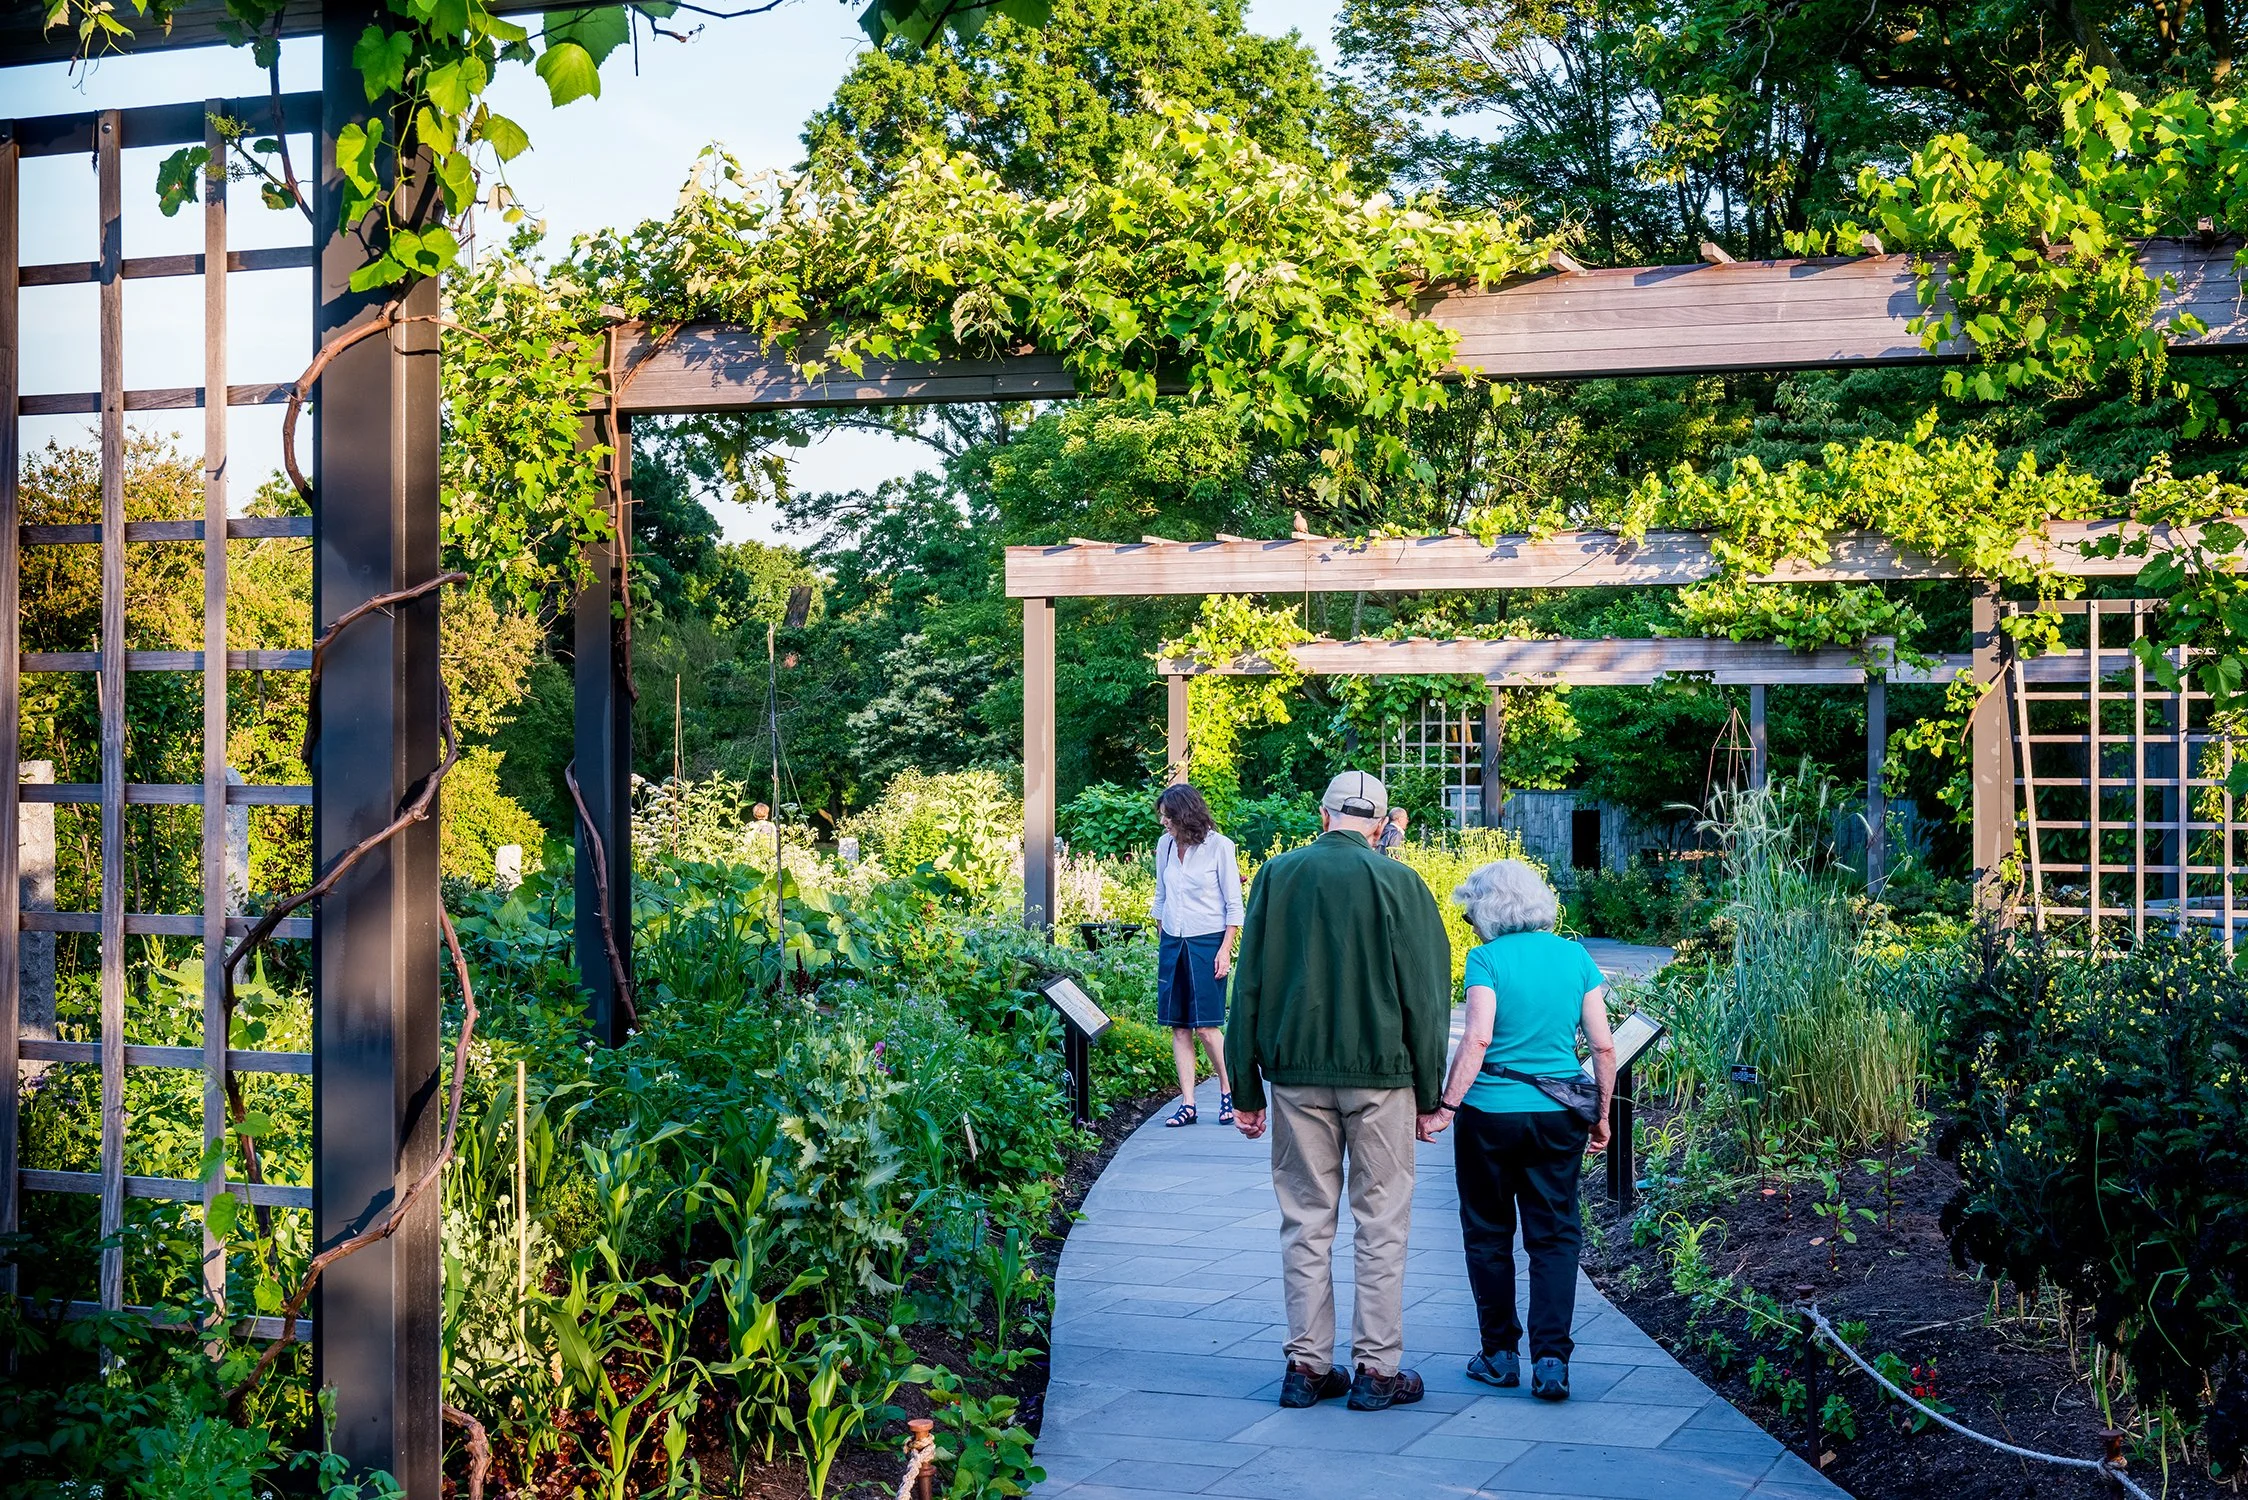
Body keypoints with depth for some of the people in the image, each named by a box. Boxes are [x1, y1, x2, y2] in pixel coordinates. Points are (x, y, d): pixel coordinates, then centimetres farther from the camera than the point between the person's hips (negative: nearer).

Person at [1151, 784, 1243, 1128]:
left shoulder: (1218, 846, -7)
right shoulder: (1164, 846, 8)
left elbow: (1234, 905, -5)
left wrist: (1225, 950, -11)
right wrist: (1161, 942, 15)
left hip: (1207, 942, -5)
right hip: (1172, 942, 5)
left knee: (1206, 1025, -7)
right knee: (1179, 1027, 2)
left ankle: (1228, 1092, 12)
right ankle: (1187, 1104, 6)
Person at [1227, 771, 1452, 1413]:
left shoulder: (1277, 876, 3)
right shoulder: (1398, 882, -5)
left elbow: (1248, 989, 5)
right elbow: (1425, 997, -3)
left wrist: (1246, 1089, 10)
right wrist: (1429, 1094, 4)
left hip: (1295, 1074, 3)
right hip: (1380, 1074, -2)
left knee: (1306, 1221, 9)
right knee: (1381, 1224, 5)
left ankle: (1307, 1365, 12)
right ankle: (1377, 1369, 8)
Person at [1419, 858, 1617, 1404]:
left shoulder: (1487, 959, -10)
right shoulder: (1576, 957, 2)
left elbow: (1478, 1038, -20)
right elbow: (1603, 1045, 2)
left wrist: (1446, 1105, -16)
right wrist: (1601, 1114, 12)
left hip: (1490, 1114, -3)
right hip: (1557, 1117, 3)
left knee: (1489, 1234, 12)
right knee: (1554, 1237, 8)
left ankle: (1501, 1353, 18)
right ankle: (1550, 1358, -1)